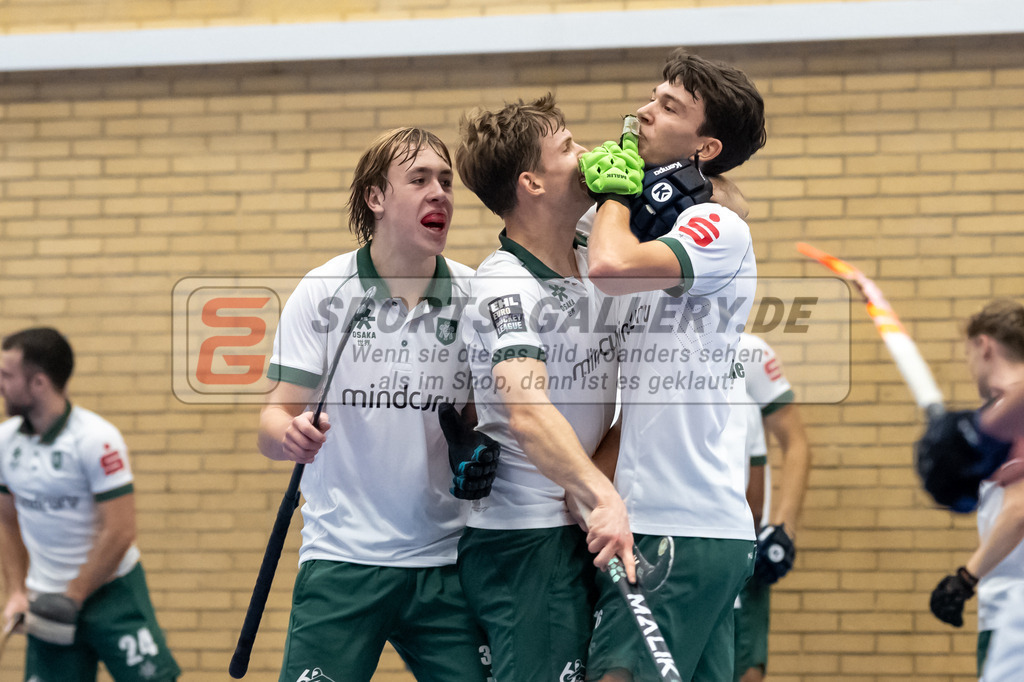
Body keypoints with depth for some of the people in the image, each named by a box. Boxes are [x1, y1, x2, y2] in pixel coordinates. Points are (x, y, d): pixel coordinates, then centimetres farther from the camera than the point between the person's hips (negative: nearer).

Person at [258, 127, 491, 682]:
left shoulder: (474, 297, 3)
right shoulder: (323, 293, -1)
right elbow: (274, 420, -2)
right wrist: (290, 434, -24)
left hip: (446, 563, 2)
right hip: (341, 559, -2)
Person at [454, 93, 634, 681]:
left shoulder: (599, 262, 8)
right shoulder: (503, 285, -15)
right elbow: (528, 414, -30)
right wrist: (604, 498, -38)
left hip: (589, 529, 8)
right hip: (524, 538, -8)